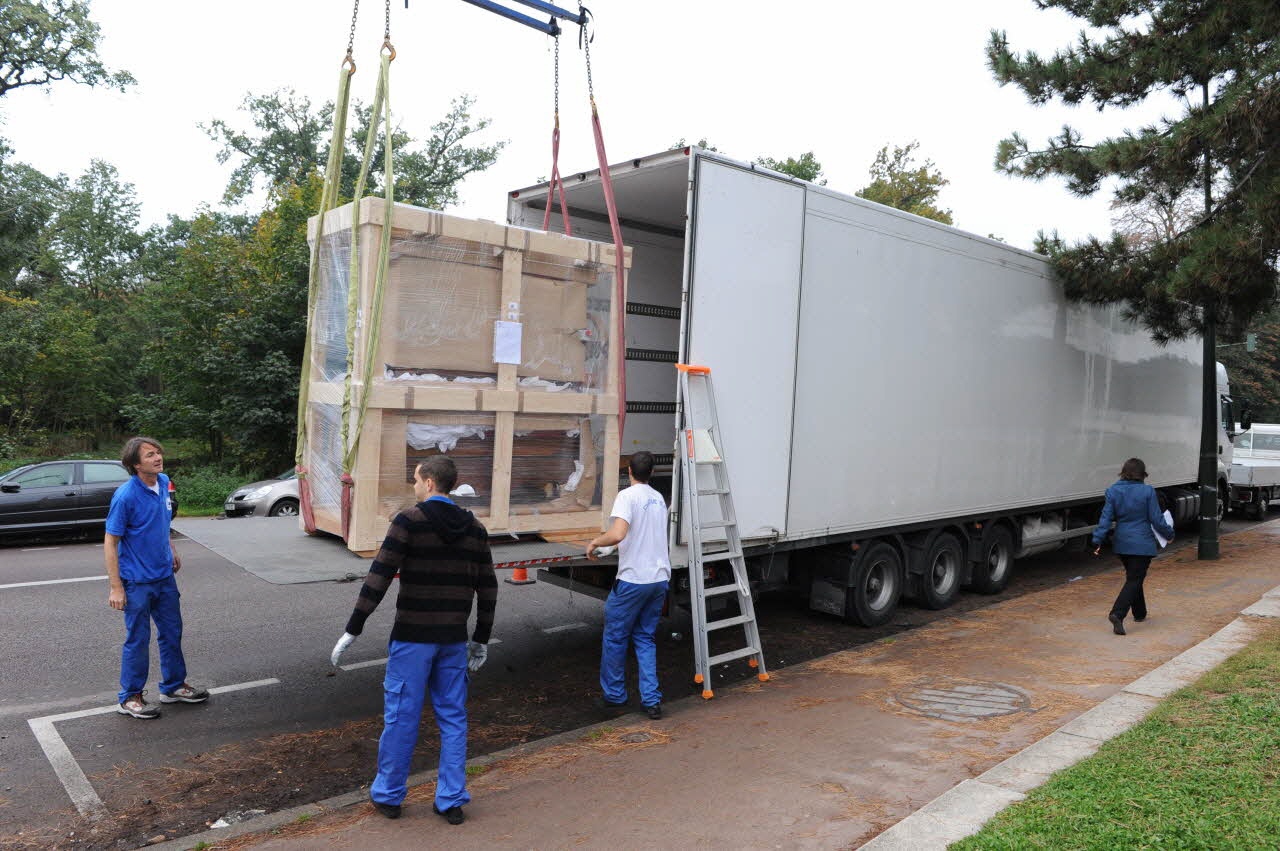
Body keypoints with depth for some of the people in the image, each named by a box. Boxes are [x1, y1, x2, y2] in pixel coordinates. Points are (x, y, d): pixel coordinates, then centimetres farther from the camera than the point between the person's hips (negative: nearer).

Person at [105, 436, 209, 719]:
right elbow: (110, 542, -16)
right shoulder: (126, 495, -20)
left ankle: (174, 686, 31)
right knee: (138, 639, 4)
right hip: (137, 581, -7)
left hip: (165, 575, 7)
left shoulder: (163, 483, 1)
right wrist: (116, 587, -18)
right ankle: (130, 698, 20)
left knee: (172, 632, 16)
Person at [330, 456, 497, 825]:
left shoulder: (409, 521, -10)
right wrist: (481, 640, 16)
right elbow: (488, 589, 7)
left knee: (400, 717, 9)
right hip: (454, 640, 4)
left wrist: (352, 630, -9)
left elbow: (379, 578, -15)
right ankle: (452, 801, 17)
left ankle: (388, 795, 24)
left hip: (412, 638, -4)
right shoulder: (474, 528, 5)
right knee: (453, 718, 12)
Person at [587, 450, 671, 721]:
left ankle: (614, 695, 22)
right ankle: (651, 700, 11)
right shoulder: (658, 498, 11)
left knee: (615, 637, 10)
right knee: (645, 638, 15)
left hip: (633, 580, -7)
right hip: (660, 578, 7)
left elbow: (617, 534, -27)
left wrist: (595, 542, -8)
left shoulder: (628, 496, -13)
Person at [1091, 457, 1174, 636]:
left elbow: (1106, 517, -5)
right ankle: (1117, 614, -21)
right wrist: (1169, 534, 9)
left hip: (1121, 544, 5)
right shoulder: (1147, 491, -11)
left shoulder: (1113, 491, -1)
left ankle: (1139, 613, 34)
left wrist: (1098, 540, -5)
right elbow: (1157, 520, -7)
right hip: (1142, 544, -5)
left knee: (1133, 578, 22)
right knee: (1134, 580, -4)